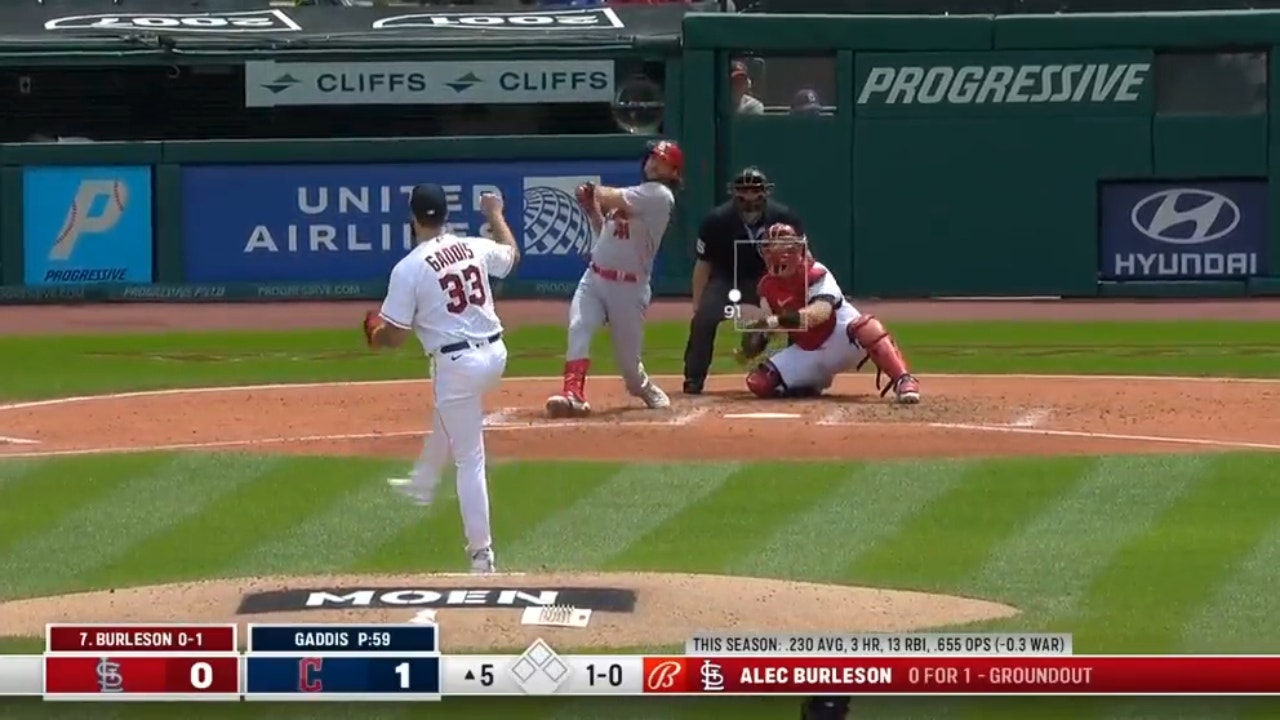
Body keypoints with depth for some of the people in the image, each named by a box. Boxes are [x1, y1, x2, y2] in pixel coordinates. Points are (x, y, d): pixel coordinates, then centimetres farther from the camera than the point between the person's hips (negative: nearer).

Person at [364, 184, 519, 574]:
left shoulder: (408, 268, -12)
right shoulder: (475, 248, 4)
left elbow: (395, 336, -9)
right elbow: (512, 254, 28)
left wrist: (375, 335, 14)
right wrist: (495, 215, 44)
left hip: (456, 364, -6)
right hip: (494, 354, 6)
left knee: (469, 458, 0)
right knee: (445, 412, 36)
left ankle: (481, 553, 2)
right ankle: (424, 481, 54)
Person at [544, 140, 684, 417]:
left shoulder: (659, 196, -10)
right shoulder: (631, 196, 17)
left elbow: (613, 199, -19)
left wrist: (595, 192, 2)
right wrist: (591, 209, 5)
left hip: (628, 287, -6)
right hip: (594, 277, 6)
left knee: (627, 357, 3)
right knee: (578, 330, -20)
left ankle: (646, 390, 34)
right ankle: (573, 395, -30)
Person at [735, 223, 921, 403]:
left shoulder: (817, 275, -18)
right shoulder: (768, 287, 1)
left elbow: (821, 312, -35)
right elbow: (768, 328, 9)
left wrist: (775, 320, -42)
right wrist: (751, 348, -12)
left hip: (841, 340, -6)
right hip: (807, 353, 6)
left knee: (867, 327, -40)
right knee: (758, 383, -9)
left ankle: (903, 382, -44)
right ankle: (815, 384, 16)